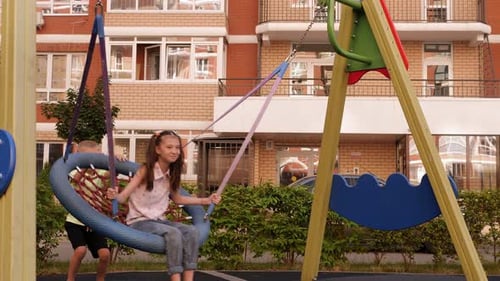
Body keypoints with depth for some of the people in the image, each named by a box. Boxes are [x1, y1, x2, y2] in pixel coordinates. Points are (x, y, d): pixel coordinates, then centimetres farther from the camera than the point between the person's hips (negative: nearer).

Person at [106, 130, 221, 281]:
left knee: (192, 231, -18)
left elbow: (177, 198, 20)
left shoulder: (171, 174, 4)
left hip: (159, 221, 6)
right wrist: (115, 195, -41)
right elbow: (123, 196, -16)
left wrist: (206, 200, 16)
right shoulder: (145, 170, -14)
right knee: (173, 233, -32)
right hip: (139, 222, -6)